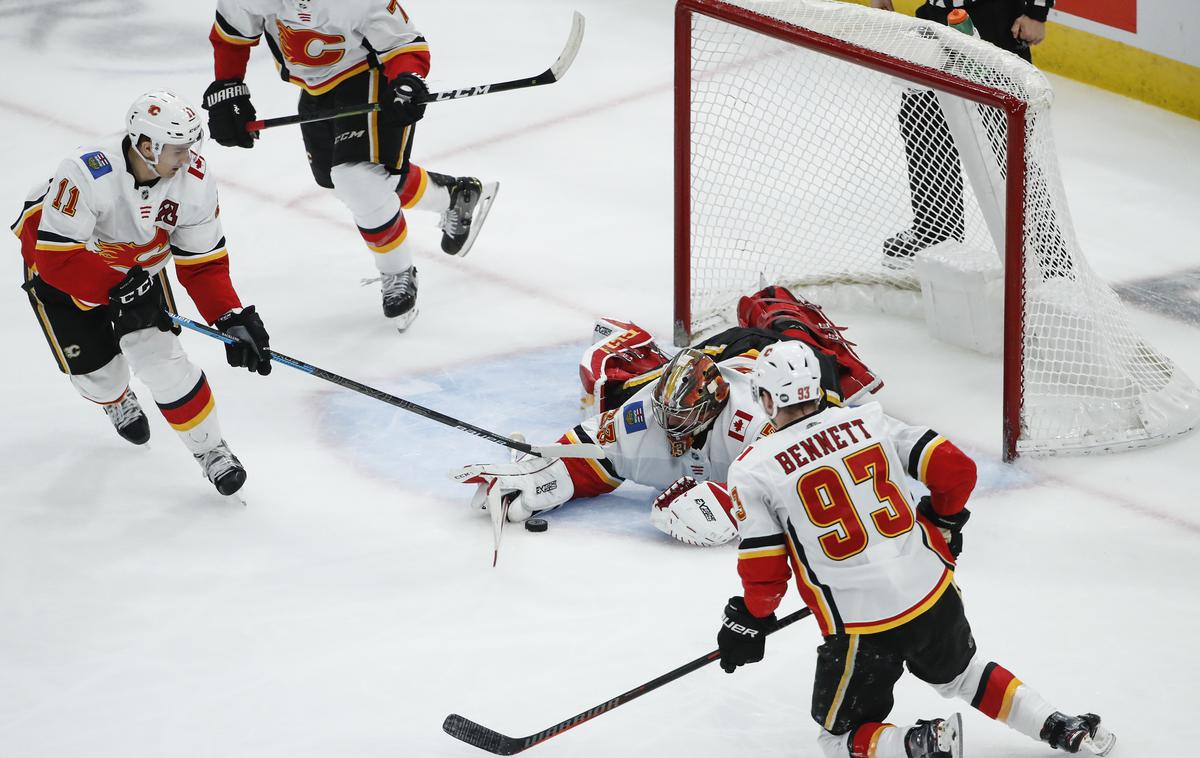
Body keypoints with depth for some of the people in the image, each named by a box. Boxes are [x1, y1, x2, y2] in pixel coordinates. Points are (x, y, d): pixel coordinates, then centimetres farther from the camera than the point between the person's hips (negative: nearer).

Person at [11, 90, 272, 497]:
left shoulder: (193, 178, -25)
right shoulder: (86, 173, -41)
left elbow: (203, 262, -15)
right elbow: (57, 255, -38)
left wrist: (232, 318, -24)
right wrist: (114, 291, -41)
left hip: (139, 265, 3)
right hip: (58, 271, -3)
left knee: (160, 357, -11)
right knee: (97, 370, 2)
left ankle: (210, 448, 6)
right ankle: (116, 400, 41)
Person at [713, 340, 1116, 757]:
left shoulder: (753, 471, -6)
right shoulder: (868, 420, 5)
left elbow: (764, 572, -5)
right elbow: (956, 468, 4)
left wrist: (748, 622, 14)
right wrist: (944, 523, 23)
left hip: (861, 630, -5)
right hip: (935, 598, 5)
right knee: (961, 672, 34)